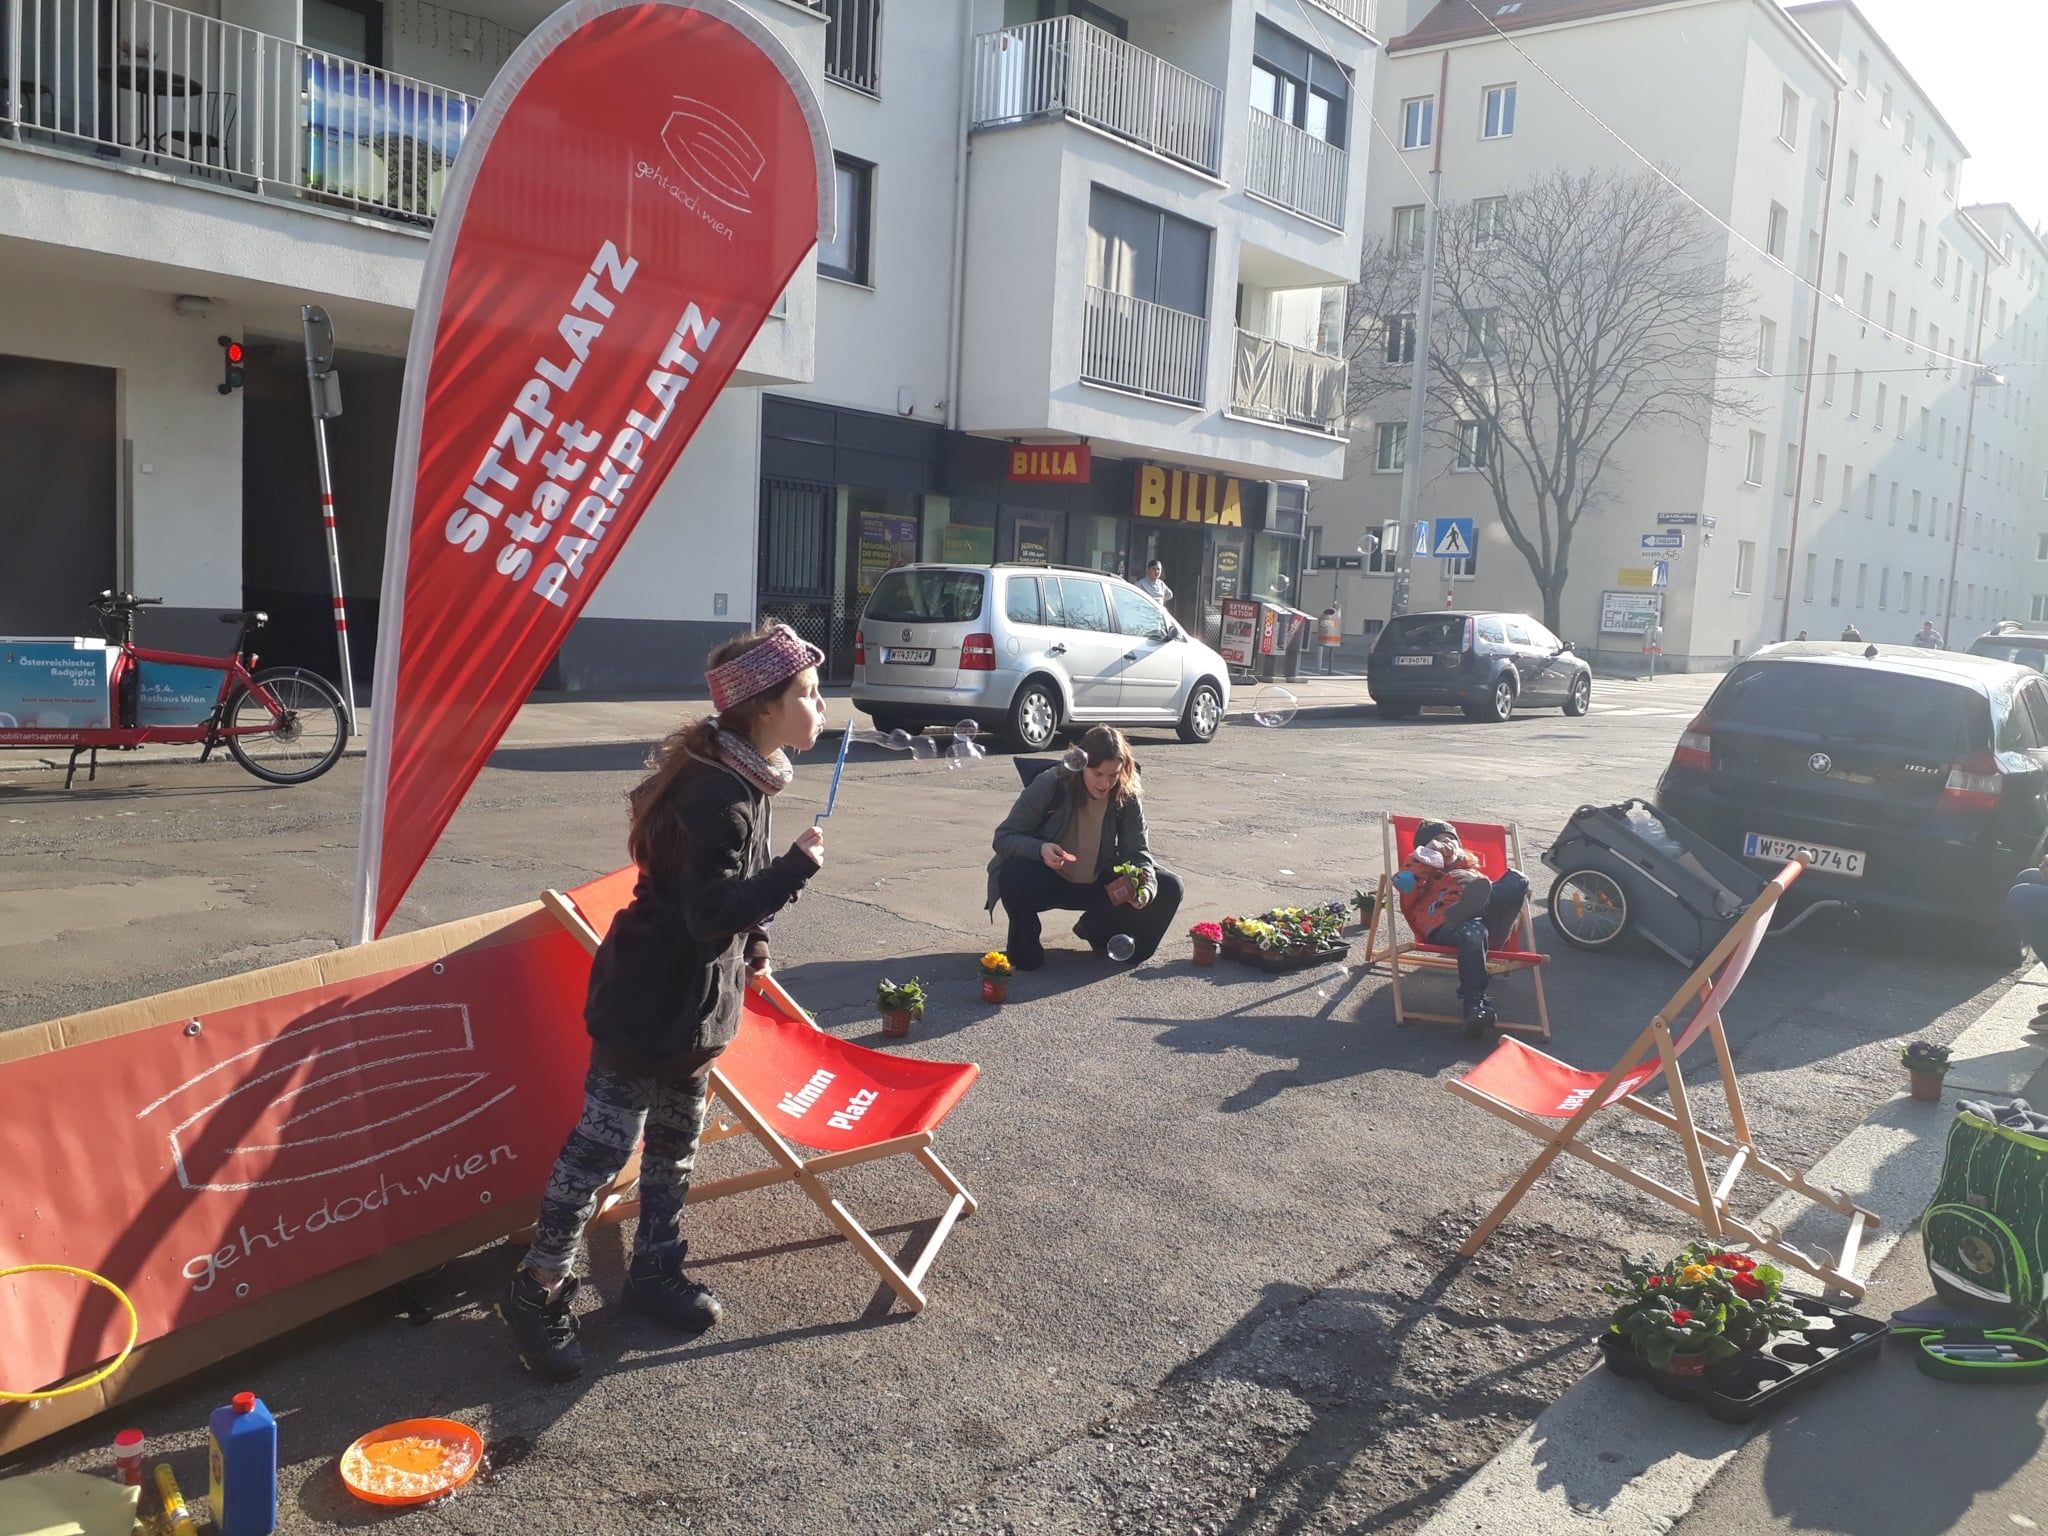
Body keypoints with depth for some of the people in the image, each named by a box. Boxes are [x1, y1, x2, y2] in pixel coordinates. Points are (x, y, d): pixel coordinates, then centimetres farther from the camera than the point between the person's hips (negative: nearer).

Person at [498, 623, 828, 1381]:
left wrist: (751, 939, 19)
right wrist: (799, 867, -27)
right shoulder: (720, 798, -27)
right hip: (651, 1003, -10)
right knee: (603, 1143, 1)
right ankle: (538, 1290, 17)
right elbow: (708, 913, -30)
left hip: (695, 1001, 10)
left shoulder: (743, 779, 4)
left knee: (675, 1140, 19)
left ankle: (655, 1269, 35)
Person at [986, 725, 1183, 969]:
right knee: (1014, 875, -38)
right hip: (1049, 882, -3)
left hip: (1098, 885, 4)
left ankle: (1098, 930, 12)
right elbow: (1004, 837, -17)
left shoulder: (1127, 798, -13)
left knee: (1168, 888, -14)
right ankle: (1024, 941, -4)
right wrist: (1040, 849, -38)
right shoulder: (1050, 785, -22)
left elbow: (1137, 853, -13)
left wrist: (1145, 887, -35)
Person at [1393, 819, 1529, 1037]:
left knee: (1518, 879, -14)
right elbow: (1403, 882, 3)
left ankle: (1474, 903, -41)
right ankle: (1475, 1004, -50)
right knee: (1472, 930, -41)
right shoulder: (1426, 871, 30)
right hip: (1445, 929, -4)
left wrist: (1479, 880, 3)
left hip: (1490, 926, 4)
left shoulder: (1469, 868, 40)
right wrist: (1428, 854, 10)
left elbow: (1501, 894, 22)